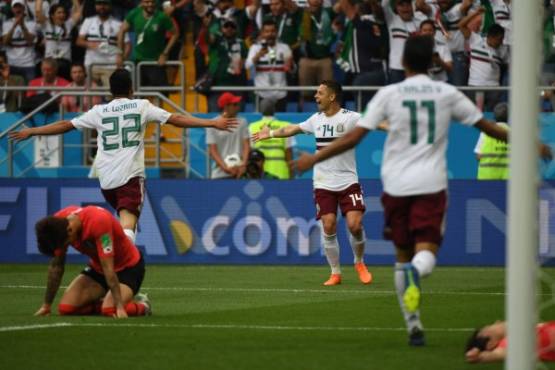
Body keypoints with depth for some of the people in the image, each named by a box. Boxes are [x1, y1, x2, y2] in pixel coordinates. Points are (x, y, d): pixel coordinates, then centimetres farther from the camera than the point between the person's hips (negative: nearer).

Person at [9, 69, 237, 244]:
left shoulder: (99, 112, 10)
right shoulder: (141, 106, 4)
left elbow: (65, 125, 14)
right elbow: (176, 119, 0)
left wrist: (31, 132, 26)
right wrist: (212, 123, 1)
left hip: (106, 178, 3)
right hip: (131, 175, -3)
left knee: (126, 219, 26)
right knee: (127, 225, -15)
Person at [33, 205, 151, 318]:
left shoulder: (98, 221, -34)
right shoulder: (57, 223, -16)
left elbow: (108, 268, -35)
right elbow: (56, 264, -4)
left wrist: (119, 306, -36)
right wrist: (46, 306, -2)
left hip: (128, 266, -6)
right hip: (97, 267, 6)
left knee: (109, 310, -30)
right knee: (66, 308, -13)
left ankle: (141, 304, 1)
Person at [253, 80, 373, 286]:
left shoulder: (349, 118, -9)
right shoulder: (317, 119, 9)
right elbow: (294, 129, 26)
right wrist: (271, 133, 37)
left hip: (348, 182, -4)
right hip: (323, 184, 4)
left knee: (355, 225, -14)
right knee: (328, 227, -5)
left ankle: (359, 263, 13)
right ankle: (335, 273, 7)